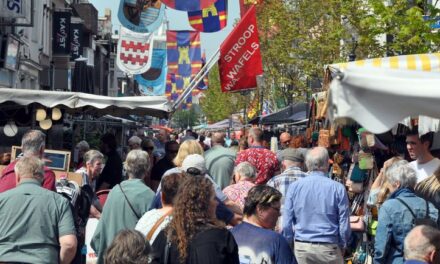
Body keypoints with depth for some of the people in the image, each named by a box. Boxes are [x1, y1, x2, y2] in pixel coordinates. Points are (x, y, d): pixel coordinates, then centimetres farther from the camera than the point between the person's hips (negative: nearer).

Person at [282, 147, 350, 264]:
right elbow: (344, 224, -2)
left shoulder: (294, 187, -1)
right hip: (328, 248, -2)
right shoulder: (337, 188, -6)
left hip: (301, 247, 2)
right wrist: (342, 246, 13)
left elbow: (286, 223, 0)